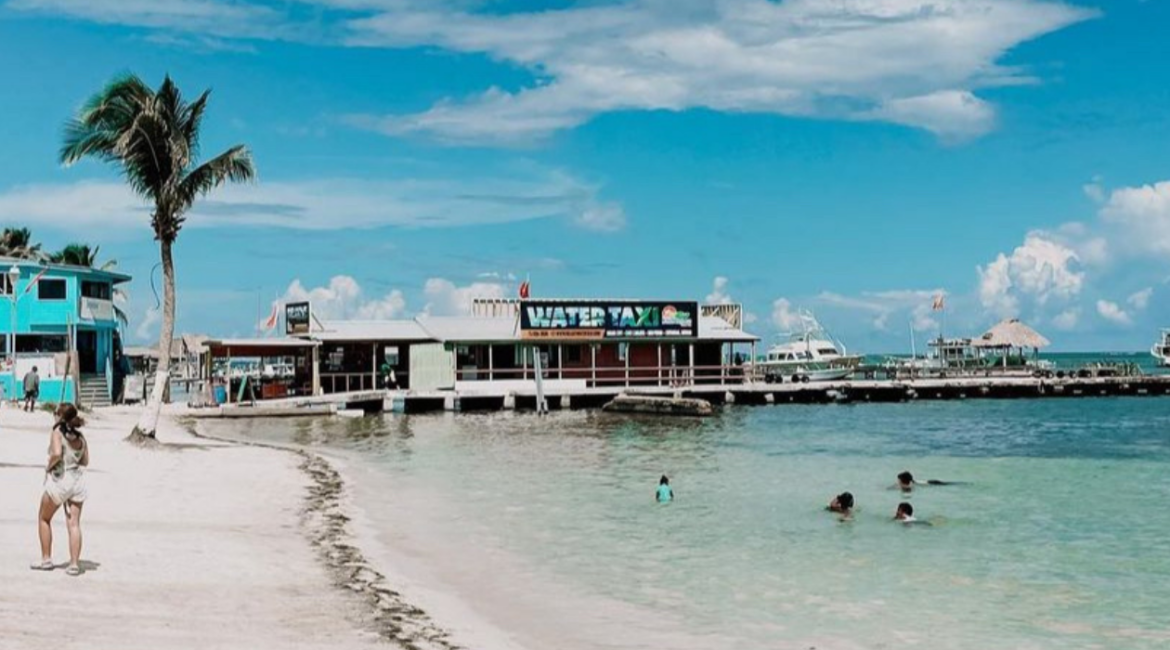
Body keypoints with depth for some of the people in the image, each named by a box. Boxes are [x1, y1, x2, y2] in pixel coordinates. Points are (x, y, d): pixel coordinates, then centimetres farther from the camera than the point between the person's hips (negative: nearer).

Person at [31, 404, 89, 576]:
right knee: (74, 523, 2)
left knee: (44, 519, 16)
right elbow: (85, 461, 12)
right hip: (78, 480, 4)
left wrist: (48, 466, -7)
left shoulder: (57, 432, -8)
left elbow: (56, 454, -23)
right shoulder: (80, 436, 8)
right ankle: (74, 564, -4)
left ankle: (46, 559, 19)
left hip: (59, 480, -4)